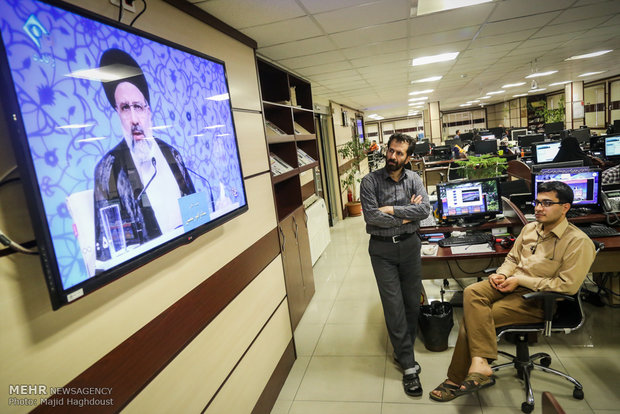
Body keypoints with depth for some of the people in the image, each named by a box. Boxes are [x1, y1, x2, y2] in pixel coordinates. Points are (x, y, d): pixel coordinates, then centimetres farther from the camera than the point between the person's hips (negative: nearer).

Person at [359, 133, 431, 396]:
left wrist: (391, 209, -19)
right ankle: (409, 365, 10)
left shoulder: (414, 179, 2)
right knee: (394, 306, -1)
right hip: (382, 249, -3)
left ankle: (402, 350, 33)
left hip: (409, 245, 3)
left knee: (412, 301, 12)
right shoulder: (370, 181, -8)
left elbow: (425, 209, -13)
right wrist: (407, 215, -13)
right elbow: (371, 216, -19)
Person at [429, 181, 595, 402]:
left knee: (472, 319, -23)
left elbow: (567, 285, -18)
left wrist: (520, 280, -17)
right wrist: (502, 274, -3)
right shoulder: (530, 228, 11)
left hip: (536, 300, -7)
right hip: (511, 284, 7)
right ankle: (480, 364, -25)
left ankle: (457, 380, -11)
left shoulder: (579, 242, -11)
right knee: (471, 292, -25)